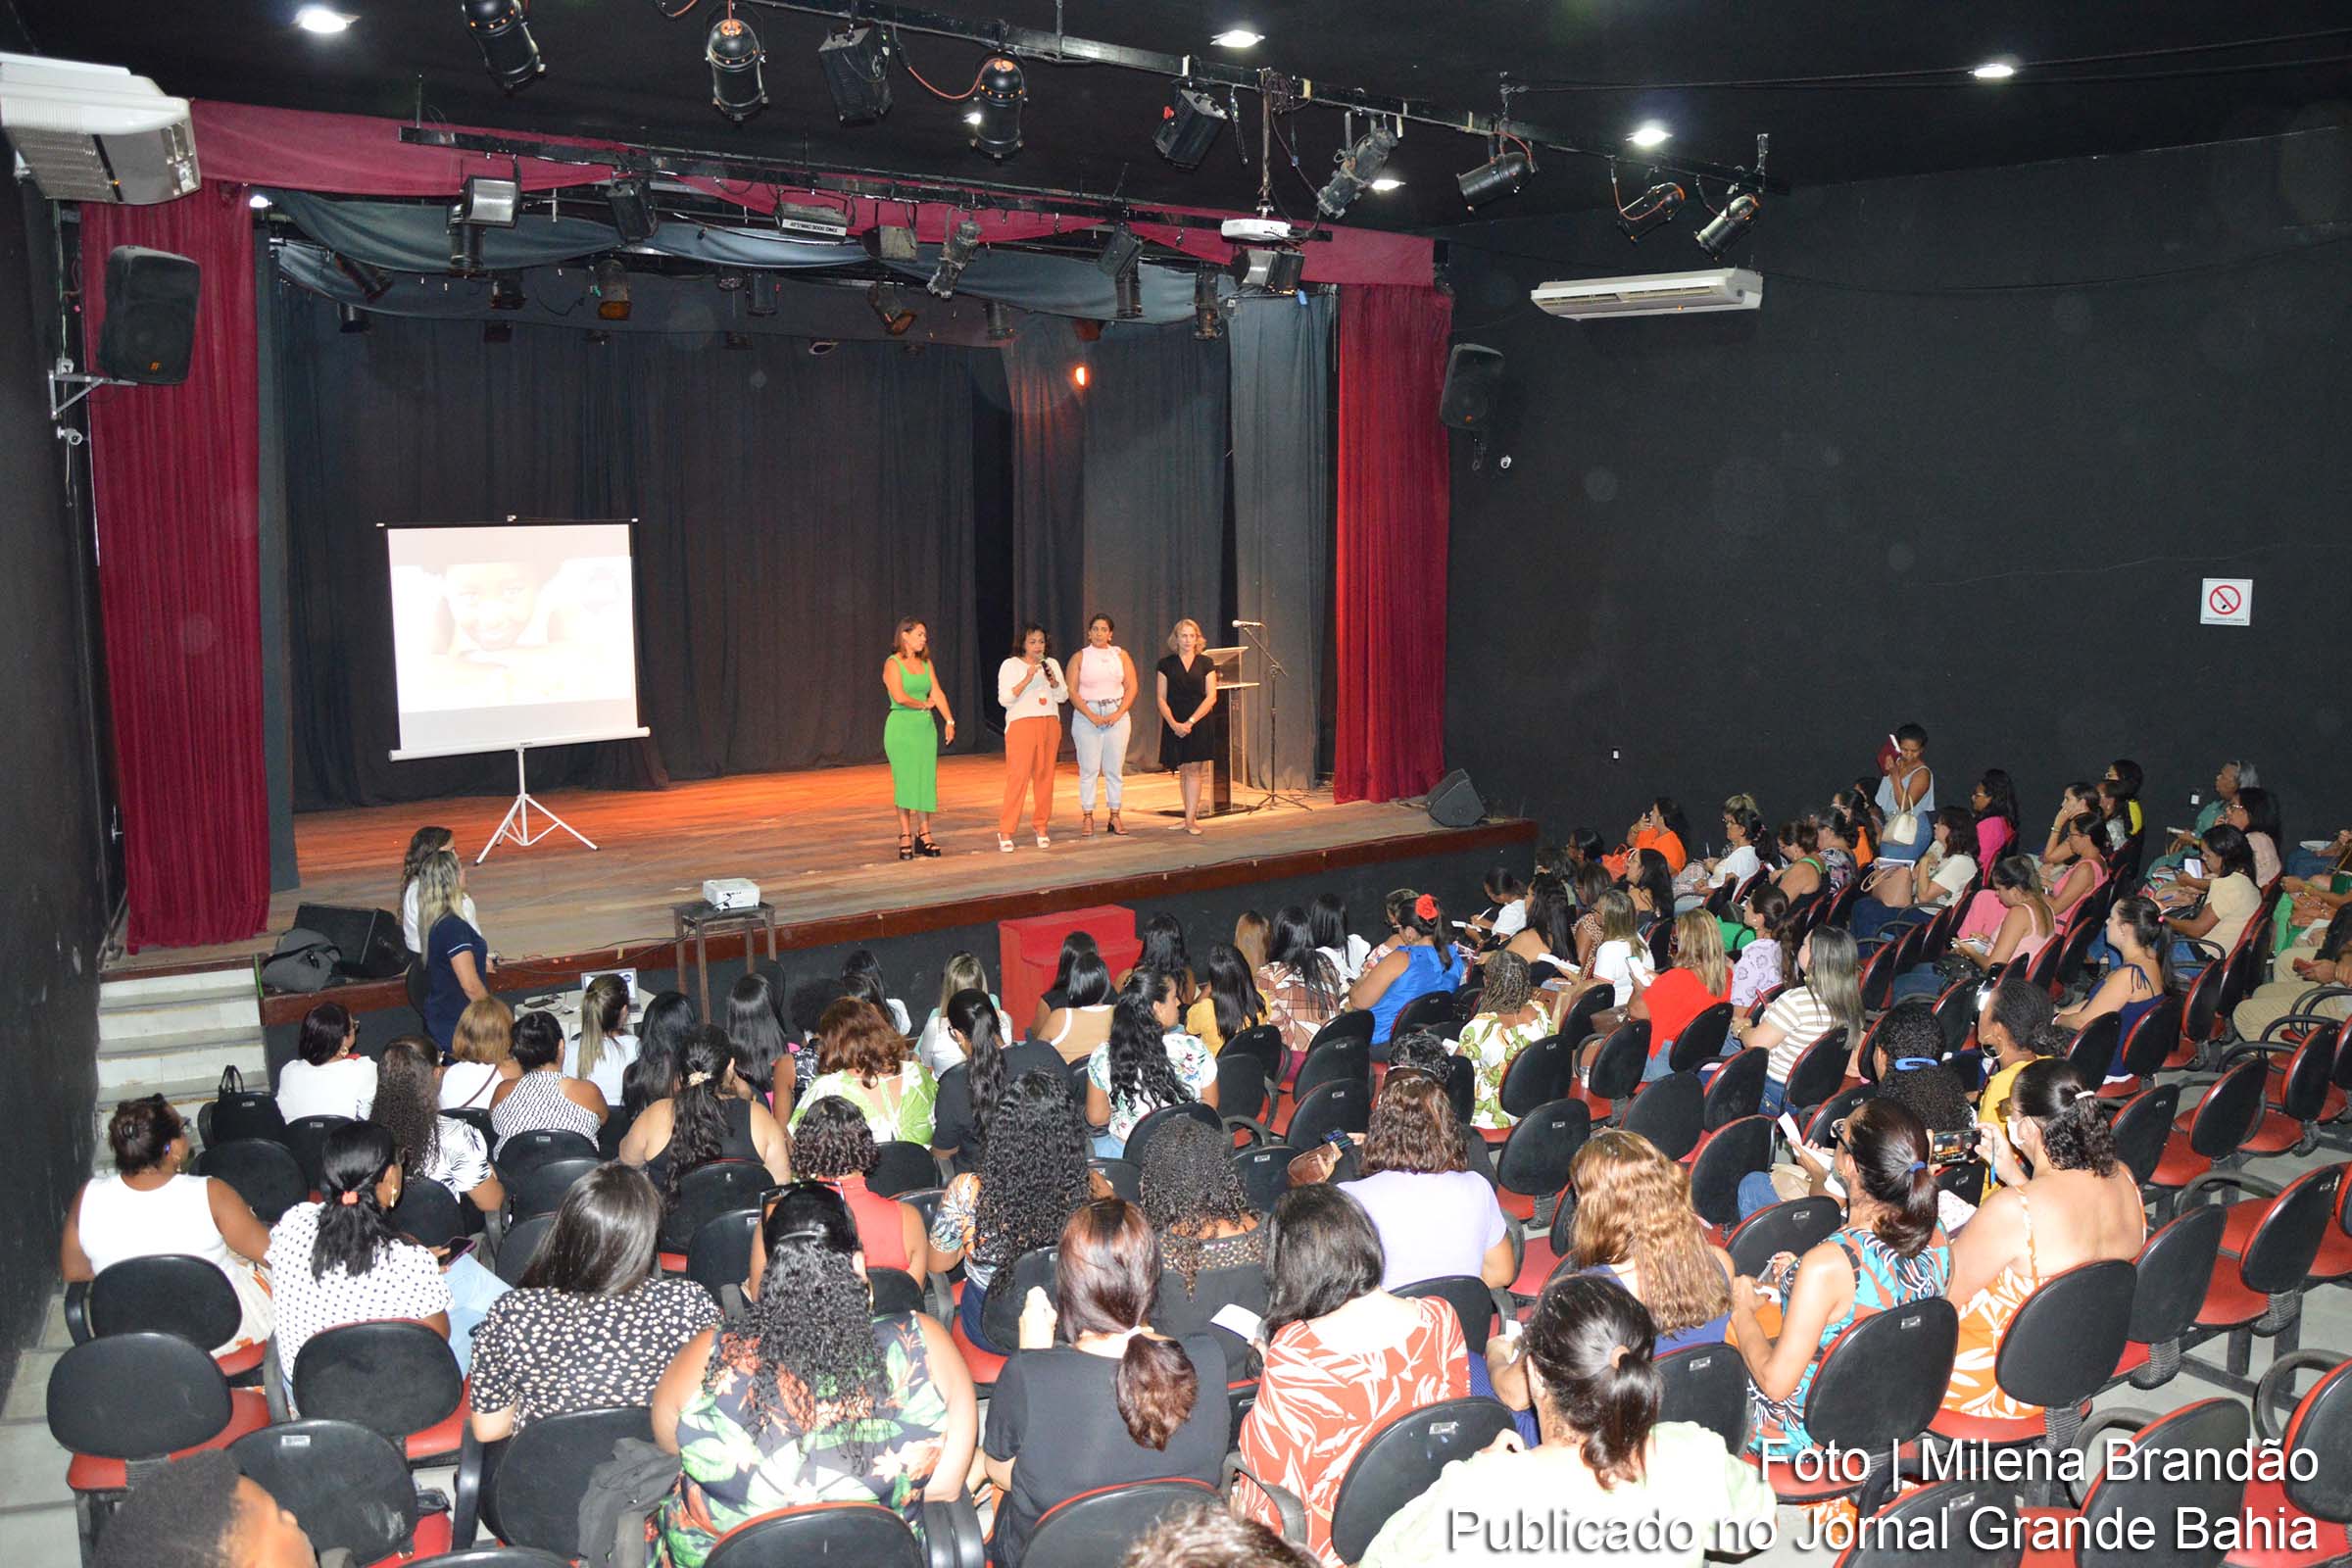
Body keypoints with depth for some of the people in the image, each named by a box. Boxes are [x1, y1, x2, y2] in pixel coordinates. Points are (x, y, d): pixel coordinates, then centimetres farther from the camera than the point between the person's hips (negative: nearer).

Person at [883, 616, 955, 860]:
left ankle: (924, 835, 7)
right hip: (901, 727, -6)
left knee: (926, 780, 3)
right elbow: (900, 697, -17)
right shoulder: (892, 663, -5)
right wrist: (924, 704, -3)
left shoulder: (926, 663, 13)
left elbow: (938, 693, 6)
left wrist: (950, 721, -3)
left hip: (926, 726, 6)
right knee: (905, 781, -4)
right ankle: (905, 836, 1)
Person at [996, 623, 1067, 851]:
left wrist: (1053, 681, -7)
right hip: (1022, 723, -4)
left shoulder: (1052, 664, 16)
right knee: (1018, 776, -11)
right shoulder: (1010, 665, 3)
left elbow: (1063, 697, 12)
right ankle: (1005, 831, -9)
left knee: (1045, 776, 2)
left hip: (1050, 723, 4)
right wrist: (1027, 679, -17)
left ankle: (1042, 827, 11)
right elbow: (1005, 698, -7)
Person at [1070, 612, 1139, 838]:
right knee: (1089, 768, -4)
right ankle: (1087, 818, 0)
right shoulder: (1080, 657, 4)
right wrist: (1091, 716, -13)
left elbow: (1132, 687, 4)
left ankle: (1115, 817, 7)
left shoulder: (1121, 655, 8)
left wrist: (1118, 713, -8)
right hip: (1087, 715, -2)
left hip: (1117, 715, 2)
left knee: (1115, 768, 2)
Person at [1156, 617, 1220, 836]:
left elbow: (1211, 697, -3)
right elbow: (1161, 699, 2)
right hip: (1174, 725, 2)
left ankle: (1190, 820, -10)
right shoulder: (1166, 664, 5)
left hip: (1199, 724, -2)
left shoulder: (1205, 663, 3)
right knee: (1183, 772, 6)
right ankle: (1192, 817, 14)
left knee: (1193, 770, -8)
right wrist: (1174, 724, -12)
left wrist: (1190, 722, -12)